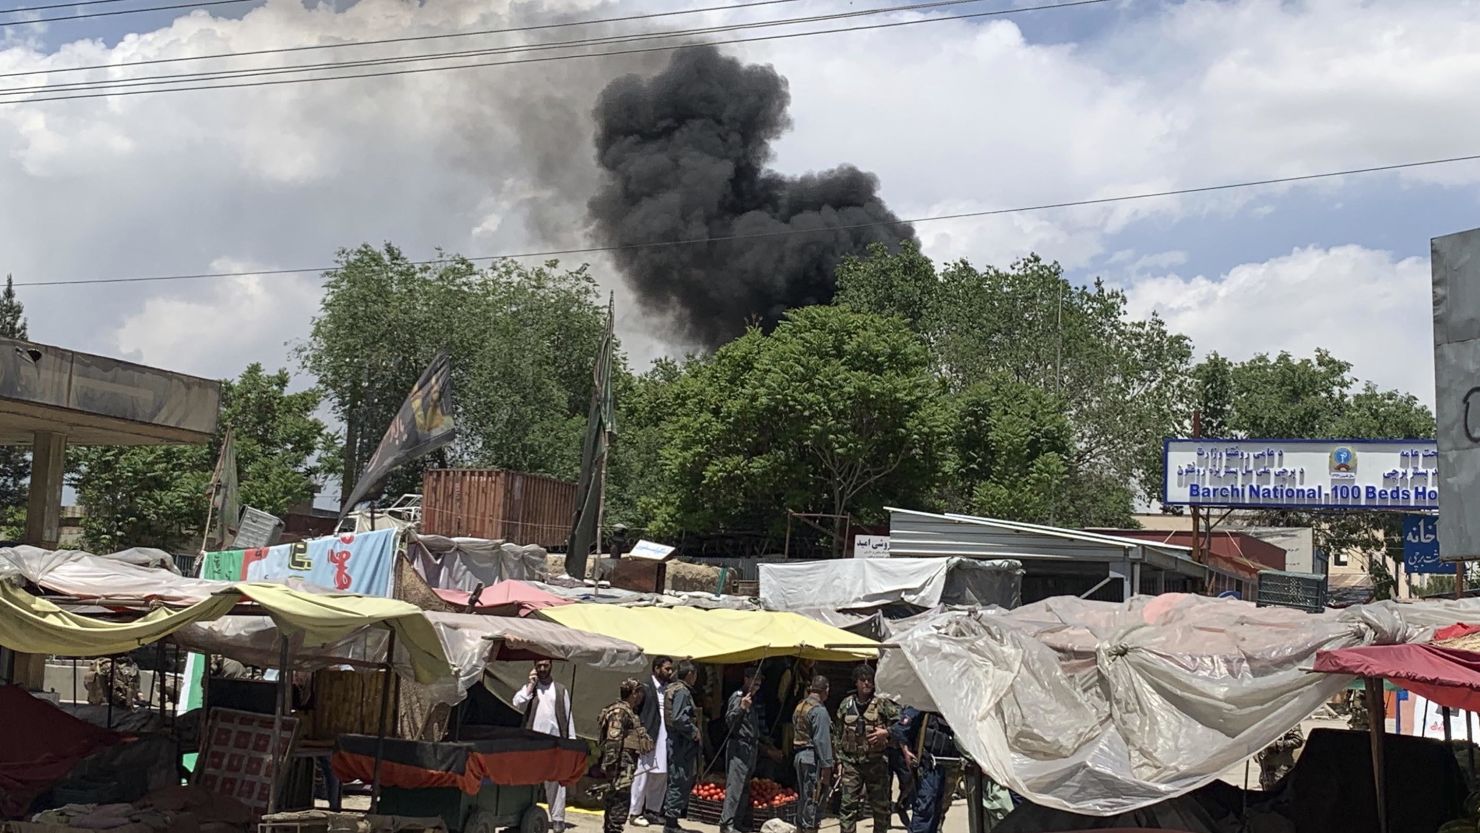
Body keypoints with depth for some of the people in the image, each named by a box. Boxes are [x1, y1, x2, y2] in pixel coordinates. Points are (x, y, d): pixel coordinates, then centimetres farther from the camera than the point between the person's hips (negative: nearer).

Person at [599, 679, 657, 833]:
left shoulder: (629, 712, 19)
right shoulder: (620, 711, -13)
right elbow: (613, 740, -20)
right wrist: (610, 765, -24)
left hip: (627, 766, 10)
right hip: (622, 764, -10)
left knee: (614, 801, 14)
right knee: (621, 800, -10)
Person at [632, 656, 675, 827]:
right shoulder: (646, 688, -4)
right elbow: (635, 711, -8)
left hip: (665, 739, 6)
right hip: (648, 738, -6)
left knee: (661, 777, 9)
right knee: (643, 776, -2)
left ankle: (653, 811, 19)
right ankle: (636, 813, 5)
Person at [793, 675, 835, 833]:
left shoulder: (799, 707, 14)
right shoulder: (819, 710, -14)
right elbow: (822, 741, -18)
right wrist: (826, 766, -17)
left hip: (799, 756, 9)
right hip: (813, 758, -9)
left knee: (804, 799, 17)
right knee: (813, 802, -5)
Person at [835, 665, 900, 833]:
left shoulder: (882, 703, -1)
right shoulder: (846, 704, 8)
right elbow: (839, 735, 14)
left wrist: (886, 733, -18)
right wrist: (839, 761, 10)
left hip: (876, 762, -1)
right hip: (851, 762, 2)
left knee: (880, 805, 7)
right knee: (848, 806, -4)